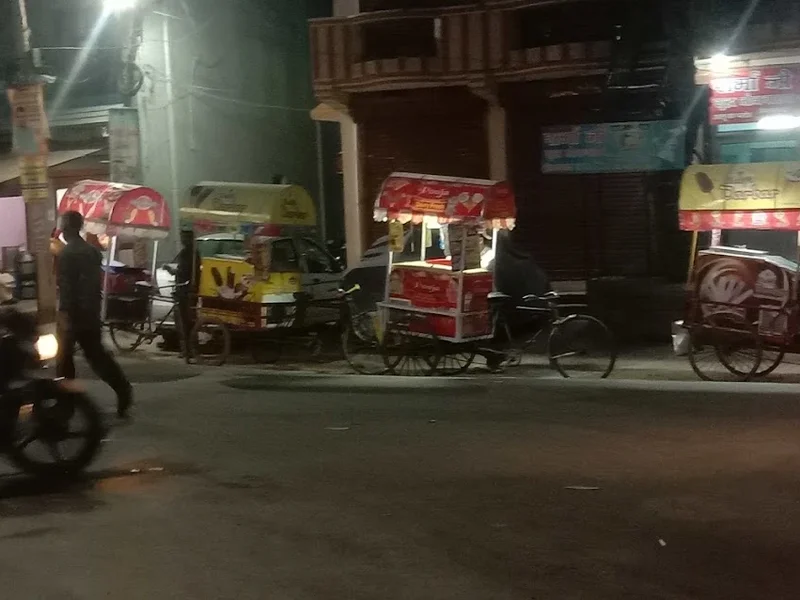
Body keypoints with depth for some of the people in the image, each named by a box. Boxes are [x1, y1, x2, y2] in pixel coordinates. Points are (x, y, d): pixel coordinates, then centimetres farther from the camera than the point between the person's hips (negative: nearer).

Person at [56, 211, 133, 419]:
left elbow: (65, 286, -19)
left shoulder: (66, 253, -13)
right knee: (97, 354, 9)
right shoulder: (93, 251, 11)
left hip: (73, 313, -7)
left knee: (65, 357, 7)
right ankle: (122, 388, -7)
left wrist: (64, 314, -20)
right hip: (91, 313, 7)